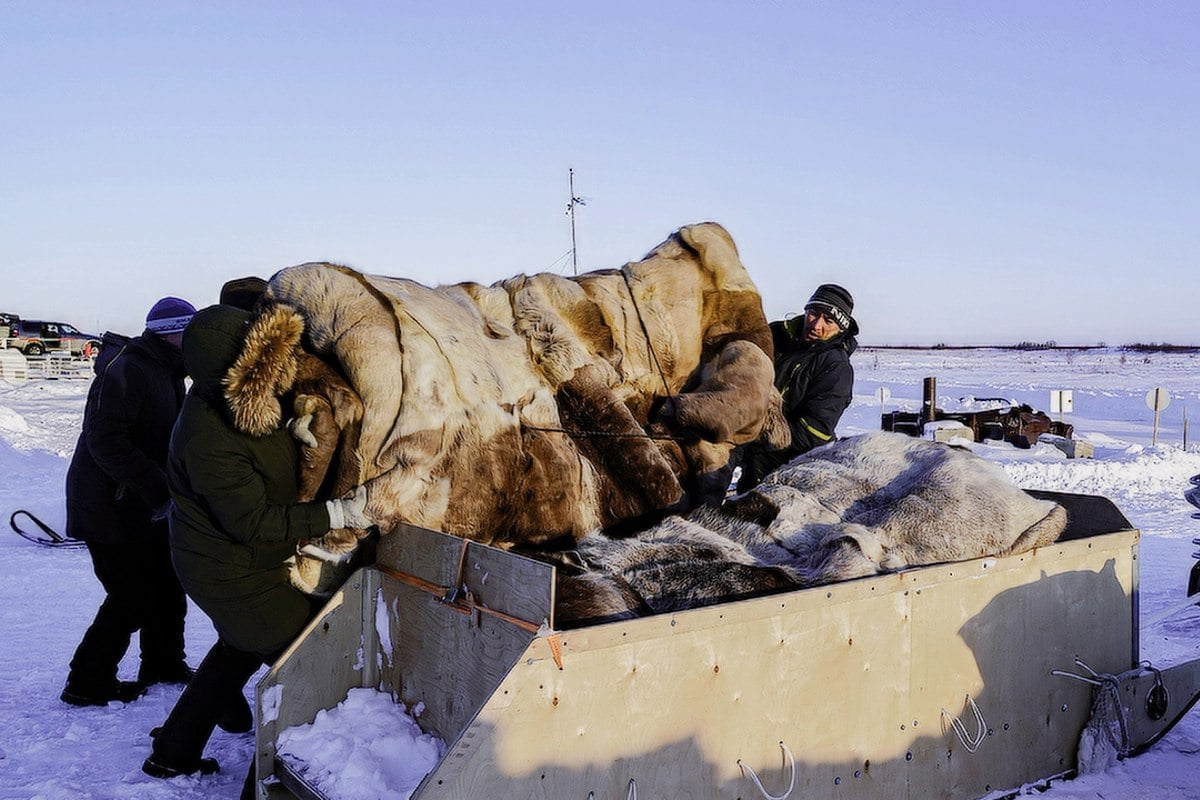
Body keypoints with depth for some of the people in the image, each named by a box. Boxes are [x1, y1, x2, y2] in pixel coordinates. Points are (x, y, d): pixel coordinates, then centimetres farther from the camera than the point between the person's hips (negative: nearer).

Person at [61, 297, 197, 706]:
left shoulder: (165, 372, 13)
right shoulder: (126, 369, -20)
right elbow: (105, 441, -28)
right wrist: (159, 488, -30)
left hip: (144, 505, 10)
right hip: (108, 507, -10)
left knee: (167, 584, 16)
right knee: (131, 597, -6)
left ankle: (162, 663, 32)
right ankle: (87, 683, 9)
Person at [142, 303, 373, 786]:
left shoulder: (221, 394, -9)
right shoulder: (211, 441, -35)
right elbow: (252, 523, -28)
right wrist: (337, 513, -30)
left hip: (225, 561, 10)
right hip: (232, 575, -10)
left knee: (239, 648, 30)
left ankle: (173, 754, 44)